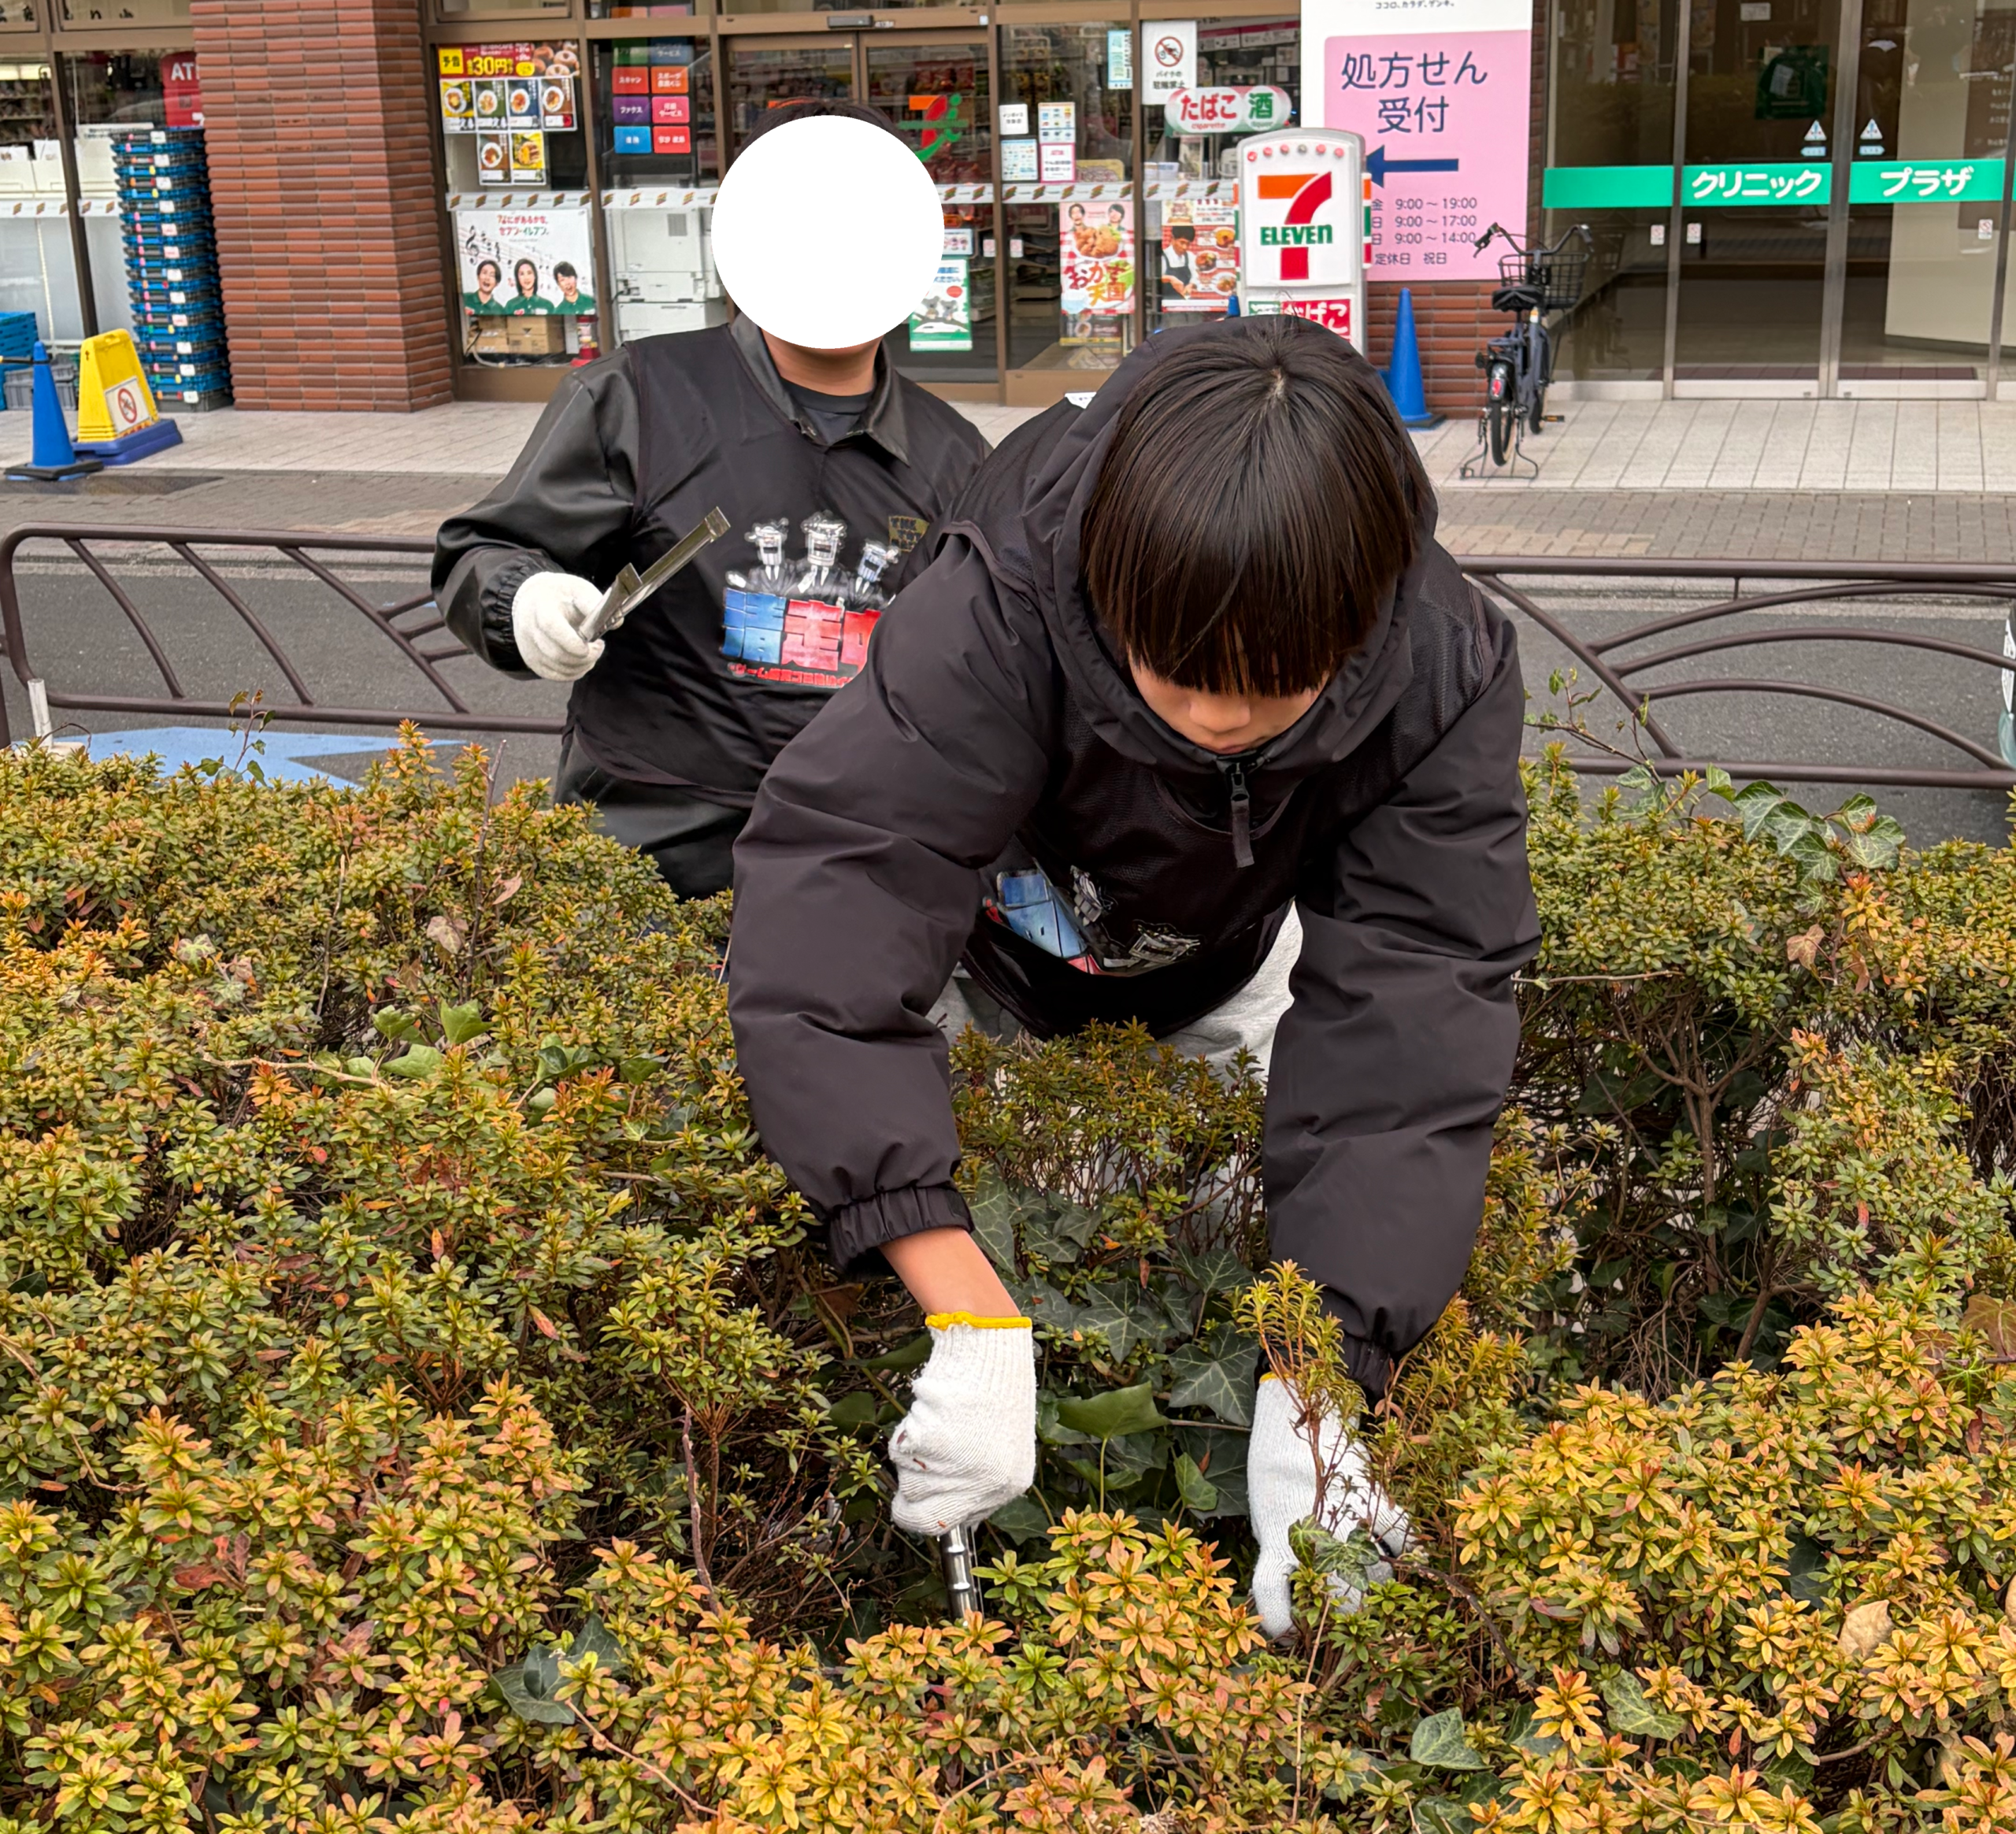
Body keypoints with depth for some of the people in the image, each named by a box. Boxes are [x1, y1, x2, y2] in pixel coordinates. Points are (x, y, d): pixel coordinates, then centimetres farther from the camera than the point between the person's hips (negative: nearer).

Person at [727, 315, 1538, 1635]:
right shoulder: (995, 620, -44)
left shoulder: (1446, 674, -36)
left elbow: (1410, 1018, -40)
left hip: (1221, 966, 2)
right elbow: (827, 907, -51)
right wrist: (971, 1321, -59)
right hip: (995, 947, -2)